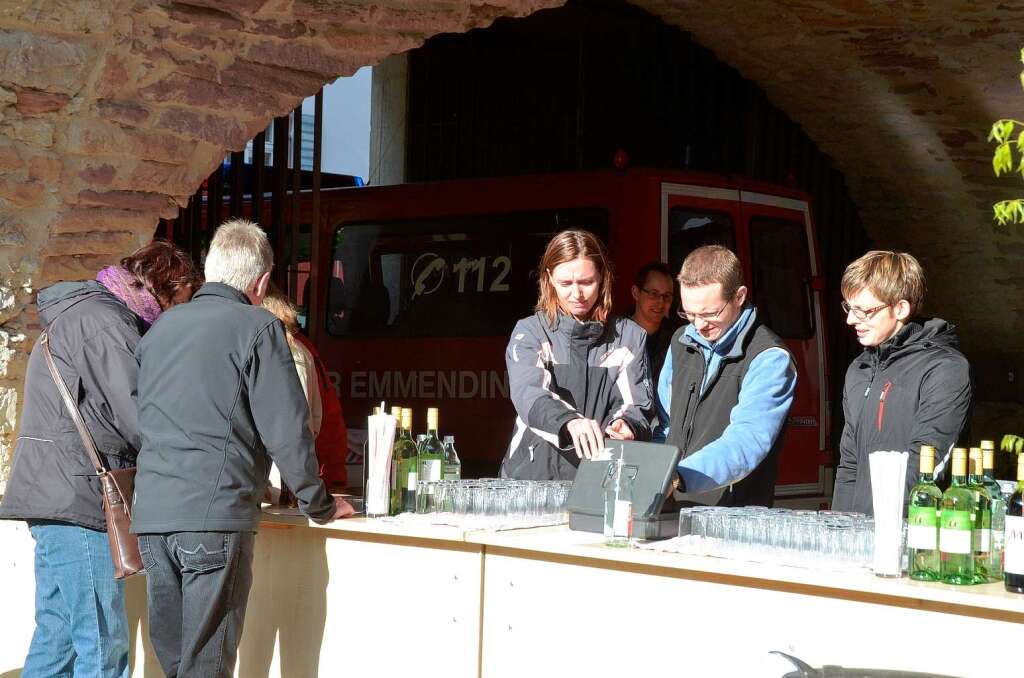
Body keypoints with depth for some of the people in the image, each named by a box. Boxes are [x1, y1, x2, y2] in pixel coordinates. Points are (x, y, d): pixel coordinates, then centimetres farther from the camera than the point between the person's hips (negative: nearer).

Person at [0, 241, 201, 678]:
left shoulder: (77, 313, 23)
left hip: (54, 497, 11)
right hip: (77, 499, -11)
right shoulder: (103, 321, -11)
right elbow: (137, 418, -17)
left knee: (57, 637, 13)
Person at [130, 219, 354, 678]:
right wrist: (318, 506, 4)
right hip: (217, 514, -6)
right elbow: (286, 429, -7)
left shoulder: (160, 329, 16)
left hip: (150, 515, 6)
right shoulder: (257, 328, -3)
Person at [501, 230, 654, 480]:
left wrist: (625, 426, -19)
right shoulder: (529, 333, 5)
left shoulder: (629, 336, 11)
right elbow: (528, 394, -12)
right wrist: (570, 421, -32)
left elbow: (637, 404, 5)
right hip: (535, 477, -2)